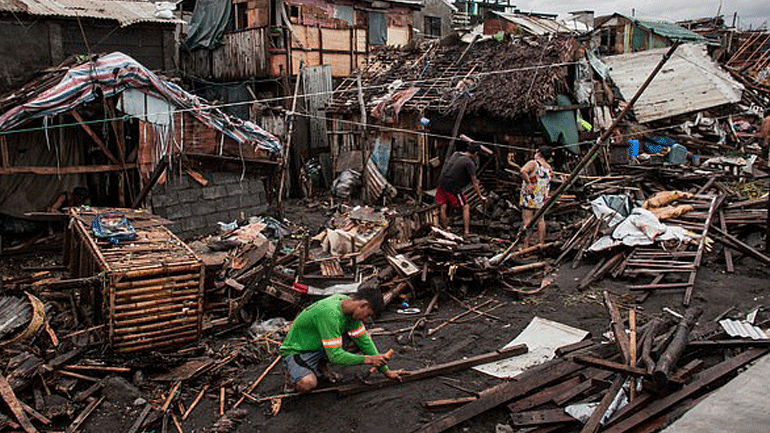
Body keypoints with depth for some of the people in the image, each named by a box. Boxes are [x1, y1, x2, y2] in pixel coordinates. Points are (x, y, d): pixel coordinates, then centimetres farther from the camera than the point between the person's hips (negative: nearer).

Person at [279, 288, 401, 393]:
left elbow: (364, 340, 1)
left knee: (358, 341, -11)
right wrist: (367, 359, -27)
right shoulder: (329, 313, -34)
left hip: (321, 348, 8)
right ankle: (294, 372, 0)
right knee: (307, 384, -35)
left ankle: (321, 365, 6)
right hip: (297, 351, -8)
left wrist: (385, 370, 2)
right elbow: (335, 355, -33)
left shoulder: (346, 301, -7)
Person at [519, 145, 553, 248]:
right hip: (542, 198, 6)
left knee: (527, 220, -4)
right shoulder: (549, 168, 9)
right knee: (540, 219, 12)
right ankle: (541, 244, 16)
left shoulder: (533, 163, -10)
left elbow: (523, 171, -29)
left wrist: (528, 183, -22)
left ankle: (526, 245, -5)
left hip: (529, 197, -6)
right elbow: (549, 183, 17)